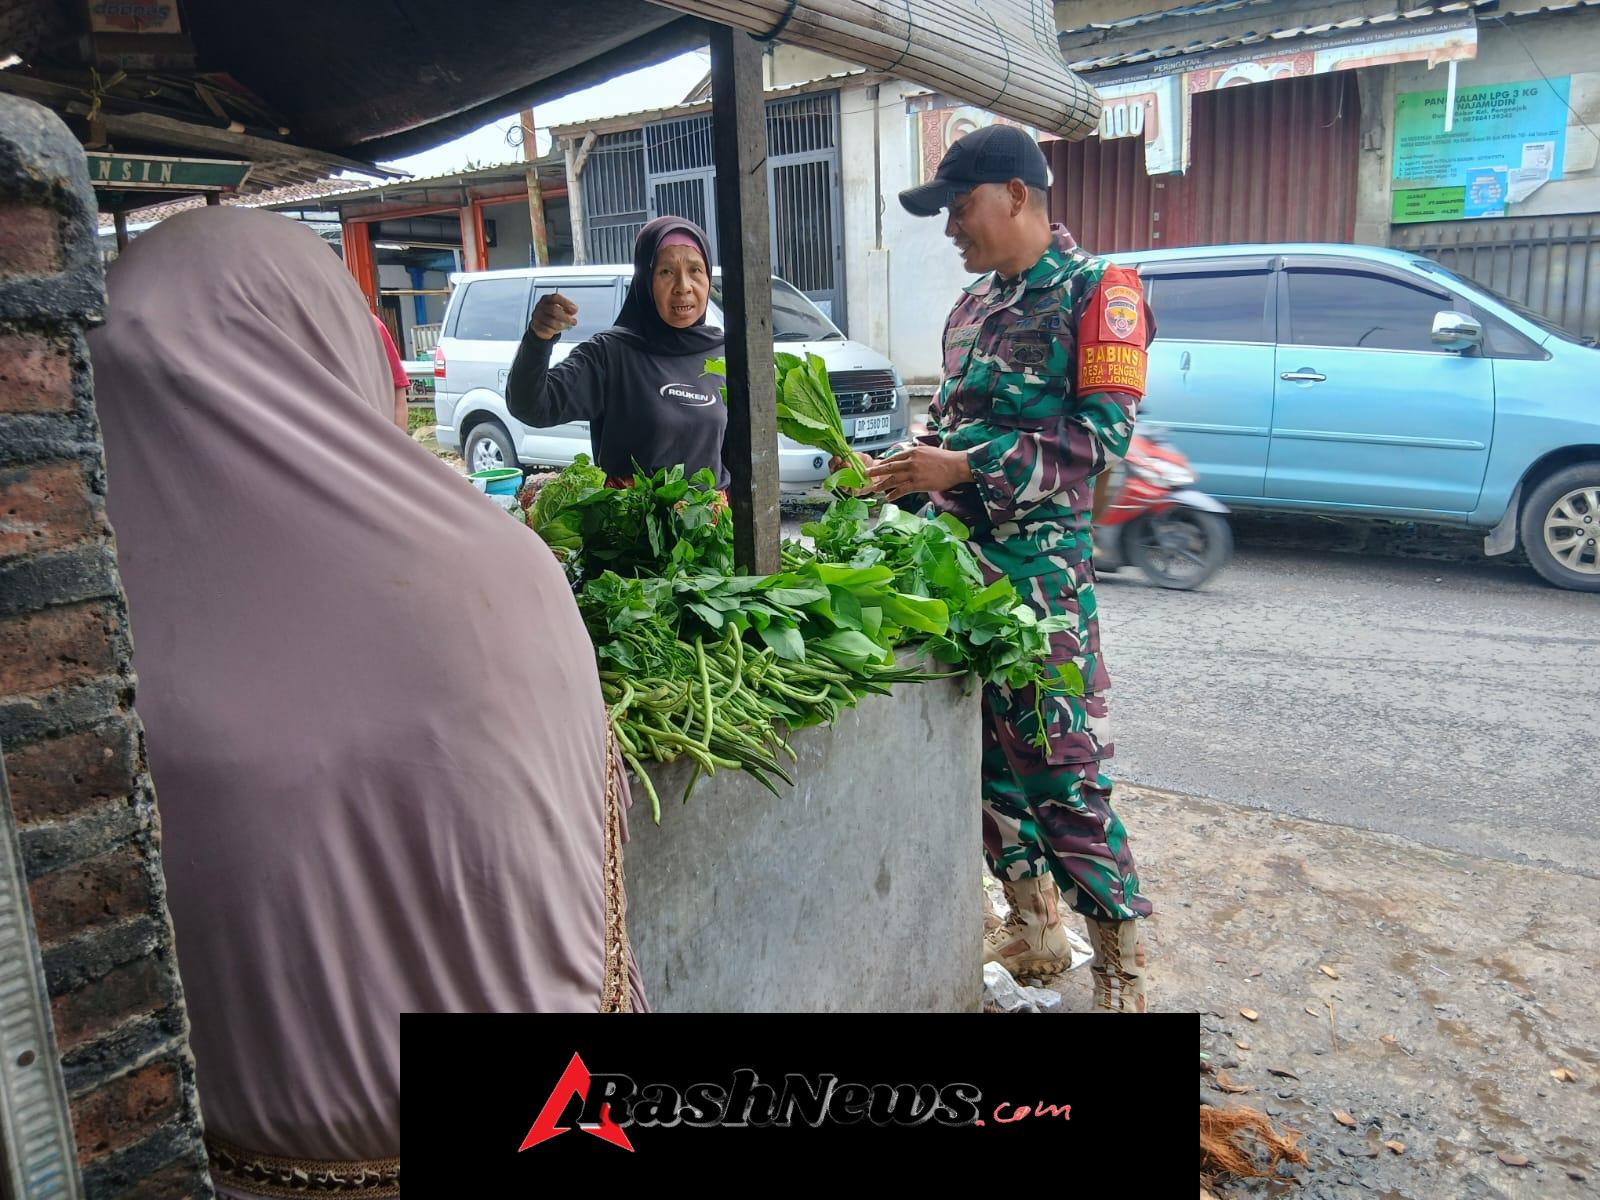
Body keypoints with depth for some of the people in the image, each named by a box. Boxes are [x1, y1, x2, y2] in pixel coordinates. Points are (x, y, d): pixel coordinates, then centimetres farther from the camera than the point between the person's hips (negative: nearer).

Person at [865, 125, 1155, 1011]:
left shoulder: (1095, 291, -6)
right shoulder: (972, 305, 16)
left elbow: (1102, 434, -16)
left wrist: (965, 466, -19)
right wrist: (902, 475, 8)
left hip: (1040, 567, -7)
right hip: (959, 561, 7)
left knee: (1063, 770, -4)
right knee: (988, 754, 13)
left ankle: (1120, 972, 13)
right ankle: (1031, 929, 31)